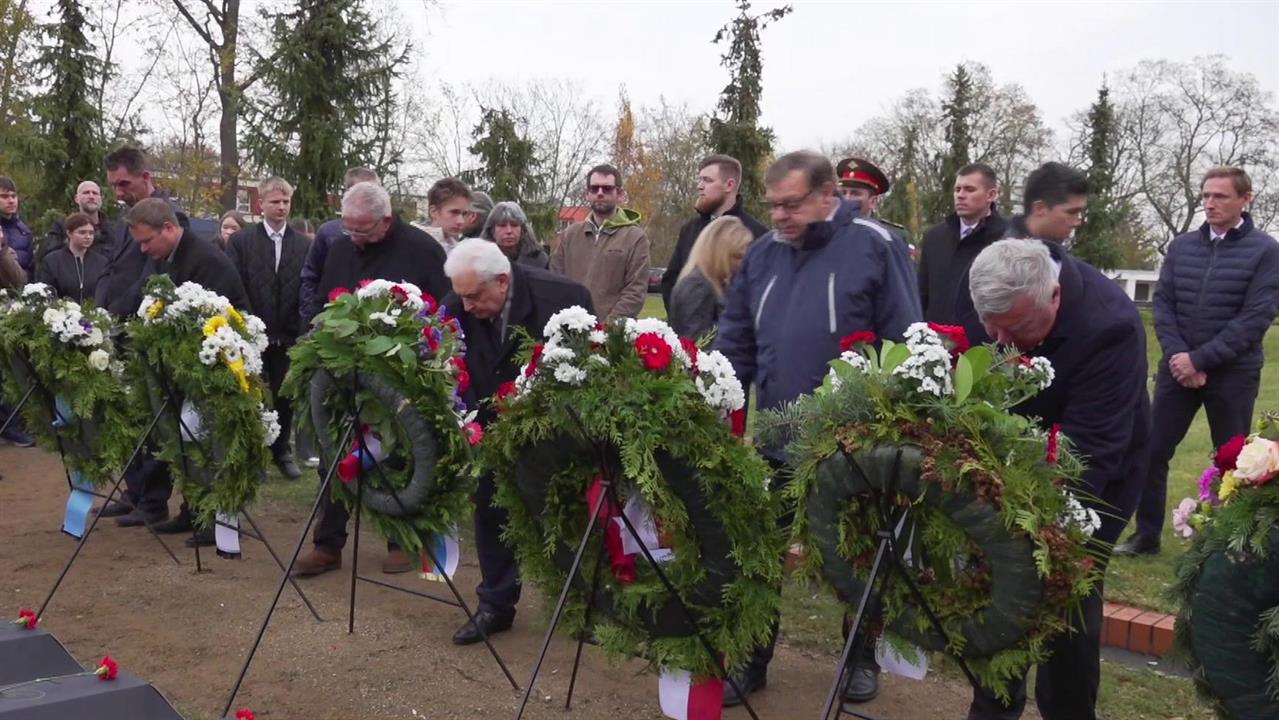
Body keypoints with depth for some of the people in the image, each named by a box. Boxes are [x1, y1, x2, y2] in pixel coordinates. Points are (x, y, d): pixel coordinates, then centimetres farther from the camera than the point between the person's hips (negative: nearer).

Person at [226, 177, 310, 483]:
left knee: (284, 396, 10)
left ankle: (281, 450, 26)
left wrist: (304, 331, -5)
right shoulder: (241, 241, 0)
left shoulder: (303, 245, 3)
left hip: (289, 337, 1)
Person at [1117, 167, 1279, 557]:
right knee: (1152, 452, 3)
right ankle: (1146, 535, 17)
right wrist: (1178, 356, -12)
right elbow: (1162, 304, 3)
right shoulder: (1181, 246, 6)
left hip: (1233, 374, -3)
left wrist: (1200, 358, -18)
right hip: (1178, 369, 3)